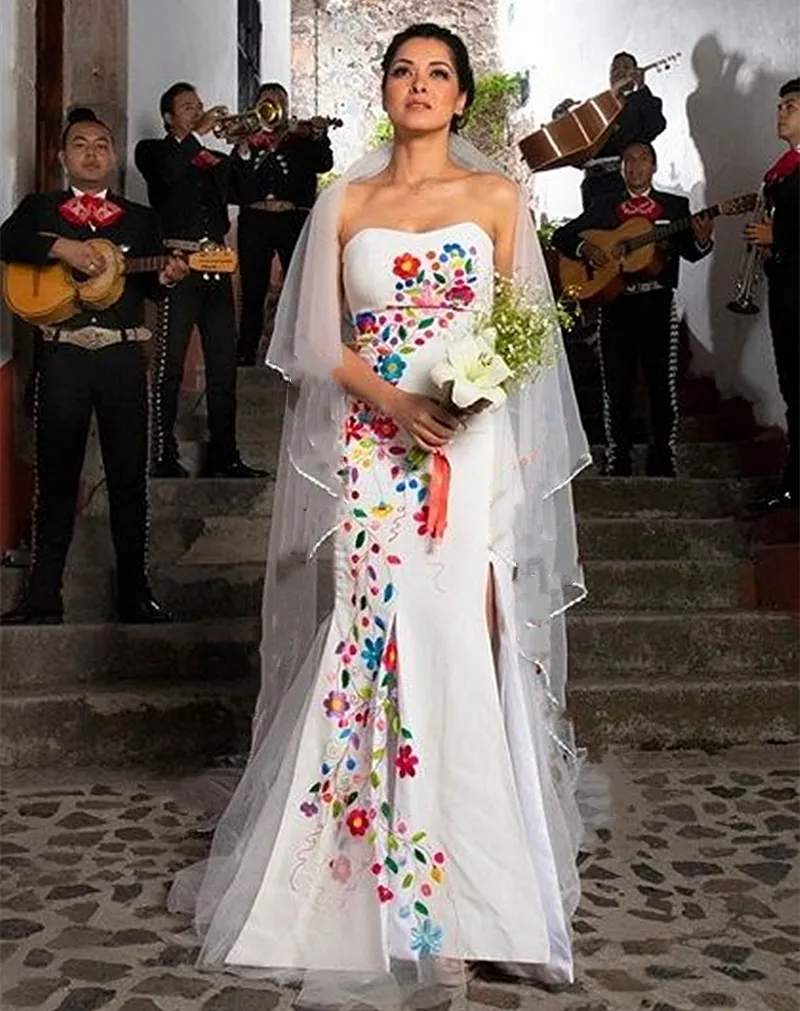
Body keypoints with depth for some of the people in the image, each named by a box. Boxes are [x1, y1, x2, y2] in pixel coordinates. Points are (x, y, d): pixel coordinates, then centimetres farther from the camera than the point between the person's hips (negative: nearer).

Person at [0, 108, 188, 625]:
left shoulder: (141, 218, 14)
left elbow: (151, 287, 7)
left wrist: (166, 276, -14)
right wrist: (61, 247, -20)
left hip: (124, 356, 1)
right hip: (63, 355, 0)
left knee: (129, 475, 4)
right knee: (56, 475, 4)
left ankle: (134, 589, 14)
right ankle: (43, 596, 12)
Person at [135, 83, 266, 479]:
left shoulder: (217, 160, 22)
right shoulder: (153, 152, 9)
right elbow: (168, 172, -14)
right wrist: (198, 133, -11)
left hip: (216, 268, 5)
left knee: (224, 367, 5)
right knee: (170, 367, -4)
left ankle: (223, 456, 11)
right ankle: (165, 457, 3)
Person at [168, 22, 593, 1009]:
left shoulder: (498, 198, 9)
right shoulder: (346, 203, 10)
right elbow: (321, 342, 5)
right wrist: (396, 402, -11)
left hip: (474, 448, 0)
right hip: (372, 449, 1)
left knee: (462, 643, -3)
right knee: (371, 641, 0)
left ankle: (475, 881, 12)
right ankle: (374, 888, 14)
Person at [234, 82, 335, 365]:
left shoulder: (302, 139, 12)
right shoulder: (247, 140, 15)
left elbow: (325, 164, -5)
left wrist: (319, 135, -21)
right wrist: (243, 151, -7)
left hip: (294, 220, -1)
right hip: (255, 221, 1)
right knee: (253, 291, 1)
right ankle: (246, 353, 6)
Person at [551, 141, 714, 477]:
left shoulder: (676, 206, 10)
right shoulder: (603, 208, 13)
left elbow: (690, 253, 0)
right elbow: (560, 236, 10)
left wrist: (702, 239, -23)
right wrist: (584, 248, -10)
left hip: (658, 304, -1)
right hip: (615, 305, 1)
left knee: (663, 384, 0)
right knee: (617, 386, 2)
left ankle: (662, 459, 10)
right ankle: (618, 460, 10)